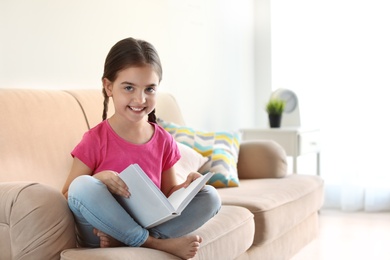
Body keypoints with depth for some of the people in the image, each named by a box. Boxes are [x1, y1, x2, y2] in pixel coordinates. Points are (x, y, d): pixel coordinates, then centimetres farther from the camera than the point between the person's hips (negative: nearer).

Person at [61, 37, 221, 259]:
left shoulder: (164, 141, 3)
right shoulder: (95, 140, -9)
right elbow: (68, 197, -8)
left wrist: (187, 186, -9)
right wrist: (99, 179, -27)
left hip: (150, 224, 4)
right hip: (100, 235, -4)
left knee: (211, 196, -10)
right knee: (82, 186, -31)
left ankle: (120, 241, -20)